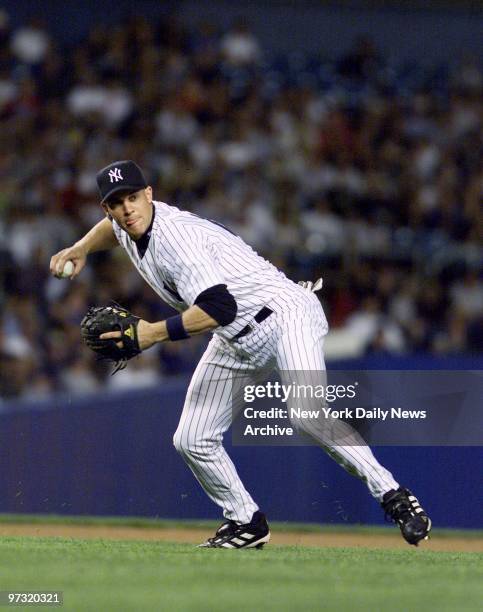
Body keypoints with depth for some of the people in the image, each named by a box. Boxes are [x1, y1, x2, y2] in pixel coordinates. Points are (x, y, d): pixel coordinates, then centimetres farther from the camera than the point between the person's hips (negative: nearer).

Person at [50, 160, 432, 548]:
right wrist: (81, 249, 16)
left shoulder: (175, 235, -25)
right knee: (192, 441, 4)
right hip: (235, 340, 10)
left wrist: (153, 333, -31)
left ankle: (393, 497, -28)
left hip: (285, 314, -10)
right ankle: (247, 523, 20)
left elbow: (219, 308, -35)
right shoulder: (130, 227, 4)